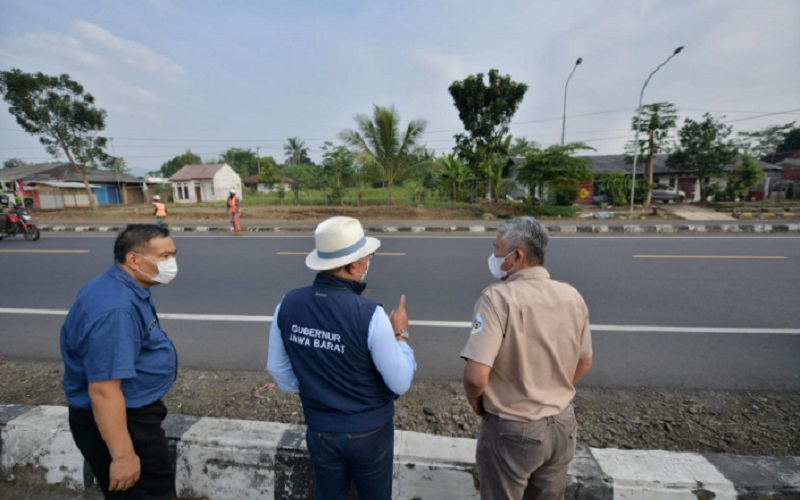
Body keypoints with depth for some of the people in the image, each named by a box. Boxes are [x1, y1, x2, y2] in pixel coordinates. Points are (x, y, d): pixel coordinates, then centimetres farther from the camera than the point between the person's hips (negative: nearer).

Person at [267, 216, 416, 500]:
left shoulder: (288, 305, -14)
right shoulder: (370, 315, -29)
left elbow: (277, 368, 1)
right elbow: (401, 384, -19)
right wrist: (400, 334, -6)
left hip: (320, 430, 4)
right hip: (369, 430, -3)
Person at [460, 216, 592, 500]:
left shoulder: (498, 297, -26)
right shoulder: (572, 296, -5)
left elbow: (476, 376, -30)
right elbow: (584, 363, 7)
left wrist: (474, 399, -8)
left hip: (513, 431, -5)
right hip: (562, 425, 6)